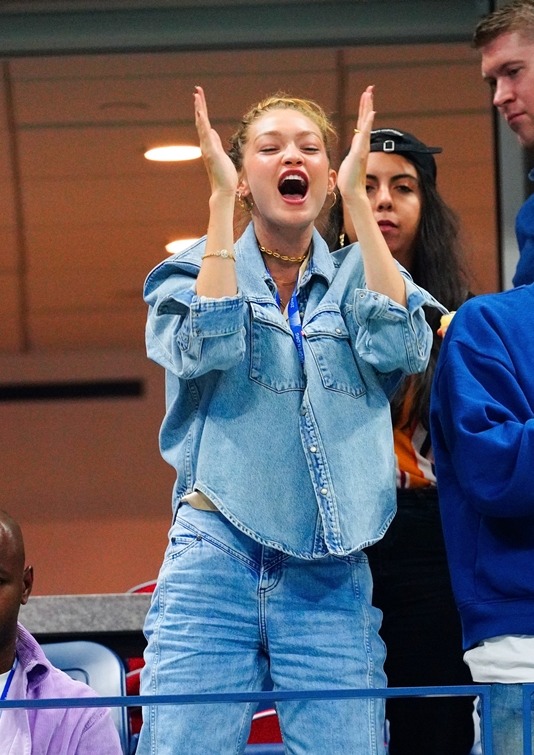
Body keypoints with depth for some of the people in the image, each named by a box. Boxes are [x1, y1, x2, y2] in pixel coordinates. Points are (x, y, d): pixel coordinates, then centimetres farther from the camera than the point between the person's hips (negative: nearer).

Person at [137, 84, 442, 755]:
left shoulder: (355, 279, 14)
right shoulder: (195, 272, 11)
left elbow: (399, 348, -8)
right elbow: (205, 351, -11)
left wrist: (356, 197, -4)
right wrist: (219, 201, -8)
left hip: (332, 578, 1)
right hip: (214, 558, -1)